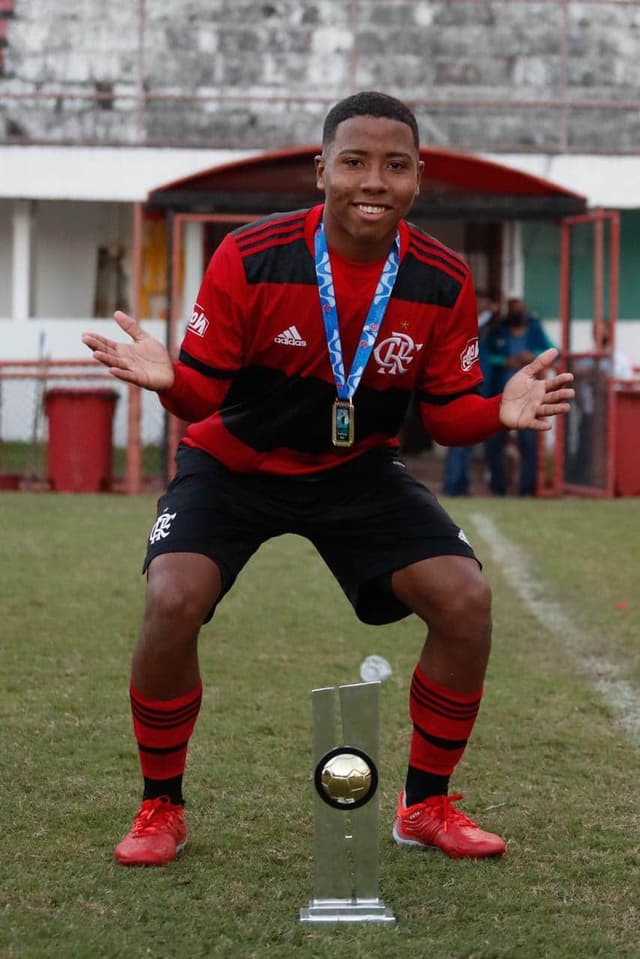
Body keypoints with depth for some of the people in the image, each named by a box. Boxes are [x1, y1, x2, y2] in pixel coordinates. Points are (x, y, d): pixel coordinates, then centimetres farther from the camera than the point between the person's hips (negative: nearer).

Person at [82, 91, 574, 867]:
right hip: (233, 462, -2)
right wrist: (169, 379, -40)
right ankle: (160, 808, -1)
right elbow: (204, 395, -17)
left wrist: (497, 412, -28)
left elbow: (446, 413, -6)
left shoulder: (443, 282, -14)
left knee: (465, 599, -13)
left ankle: (425, 804, 9)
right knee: (173, 601, -25)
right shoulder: (249, 259, -22)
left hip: (358, 470, 3)